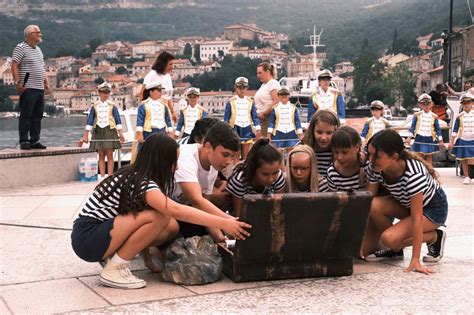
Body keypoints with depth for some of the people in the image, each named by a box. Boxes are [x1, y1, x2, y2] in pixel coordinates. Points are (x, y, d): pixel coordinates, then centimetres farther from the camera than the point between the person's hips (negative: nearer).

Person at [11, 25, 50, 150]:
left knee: (37, 116, 8)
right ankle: (24, 142, -1)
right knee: (26, 116, -5)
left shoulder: (38, 50, 21)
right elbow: (14, 66, -11)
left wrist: (46, 83, 17)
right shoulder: (21, 48, -4)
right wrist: (18, 82, -19)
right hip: (28, 88, -8)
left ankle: (35, 141, 14)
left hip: (40, 89, 8)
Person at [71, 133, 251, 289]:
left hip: (103, 231, 9)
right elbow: (176, 211, -34)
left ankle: (112, 257, 6)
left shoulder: (136, 176, 5)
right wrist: (222, 223, -33)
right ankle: (113, 270, -14)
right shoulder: (142, 183, -23)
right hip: (87, 237, -9)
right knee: (158, 217, -25)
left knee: (171, 228, -5)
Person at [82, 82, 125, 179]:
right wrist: (85, 135, 3)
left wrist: (121, 134, -4)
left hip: (109, 131, -2)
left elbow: (118, 121, 2)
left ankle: (110, 176, -4)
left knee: (110, 155, -5)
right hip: (98, 131, 2)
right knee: (101, 156, 3)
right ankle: (102, 176, 7)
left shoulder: (112, 106, 4)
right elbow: (89, 121, 7)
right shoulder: (95, 106, 8)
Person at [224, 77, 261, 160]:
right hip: (235, 129, -3)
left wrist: (258, 130, 1)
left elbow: (255, 117, 8)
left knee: (246, 156, 7)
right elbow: (226, 118, 3)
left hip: (247, 130, 3)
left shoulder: (250, 101, 7)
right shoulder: (231, 102, 0)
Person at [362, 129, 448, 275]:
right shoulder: (374, 169, -19)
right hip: (406, 204, 6)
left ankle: (435, 237, -1)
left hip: (433, 208, -6)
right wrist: (361, 241, -18)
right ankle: (395, 249, -2)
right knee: (374, 206, -26)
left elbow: (416, 218, -35)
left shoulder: (413, 174, -37)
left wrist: (415, 260, -35)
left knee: (389, 238, -27)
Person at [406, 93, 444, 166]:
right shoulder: (417, 115, 0)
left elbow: (438, 129, 5)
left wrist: (440, 140, 3)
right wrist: (409, 137, -6)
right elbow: (412, 127, 2)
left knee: (429, 159, 8)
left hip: (430, 139, 1)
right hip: (419, 139, -1)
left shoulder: (434, 116, 2)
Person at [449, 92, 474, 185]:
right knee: (463, 160, 7)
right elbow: (455, 130, 2)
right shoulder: (459, 116, -1)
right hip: (462, 140, 1)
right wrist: (452, 142, 0)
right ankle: (466, 177, 19)